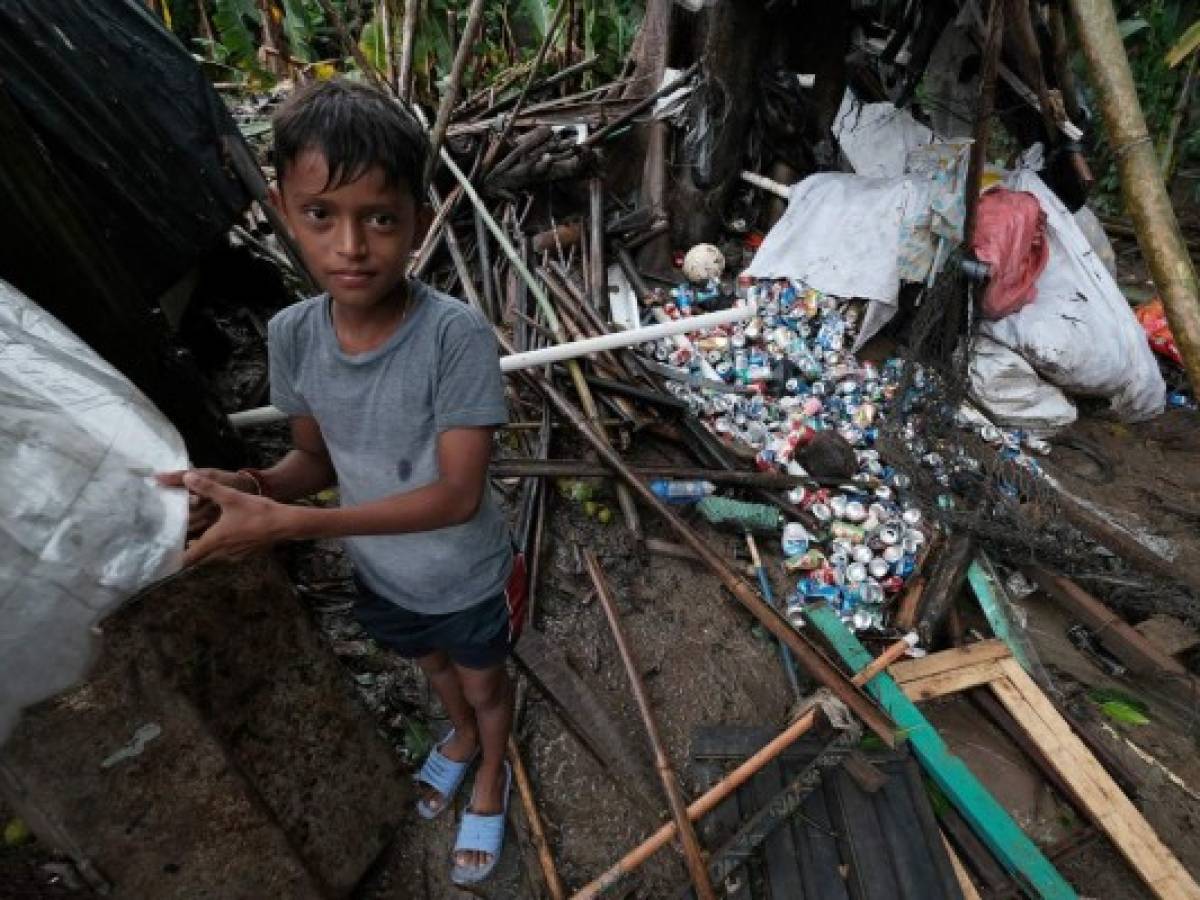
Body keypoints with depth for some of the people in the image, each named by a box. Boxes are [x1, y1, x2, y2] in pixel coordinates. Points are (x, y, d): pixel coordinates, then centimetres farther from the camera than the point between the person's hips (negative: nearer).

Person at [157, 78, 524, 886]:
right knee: (435, 668, 33)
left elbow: (459, 495, -31)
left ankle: (492, 771, 58)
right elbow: (319, 459, -3)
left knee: (484, 681, 26)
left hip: (469, 578, -4)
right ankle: (461, 736, 66)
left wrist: (287, 523, -35)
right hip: (382, 576, 5)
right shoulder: (292, 335, -17)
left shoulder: (457, 334, -32)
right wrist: (248, 485, -25)